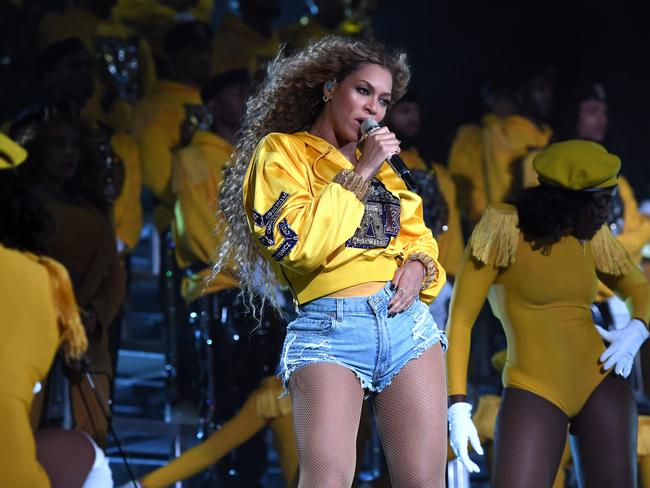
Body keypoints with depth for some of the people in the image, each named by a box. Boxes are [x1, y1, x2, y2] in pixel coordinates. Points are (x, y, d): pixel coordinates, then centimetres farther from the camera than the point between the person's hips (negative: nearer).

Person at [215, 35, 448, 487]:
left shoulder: (381, 163, 23)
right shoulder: (280, 151, 6)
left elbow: (417, 234, 27)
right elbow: (296, 242, -9)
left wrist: (418, 264, 4)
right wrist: (359, 176, -5)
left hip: (408, 321, 5)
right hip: (331, 328, -5)